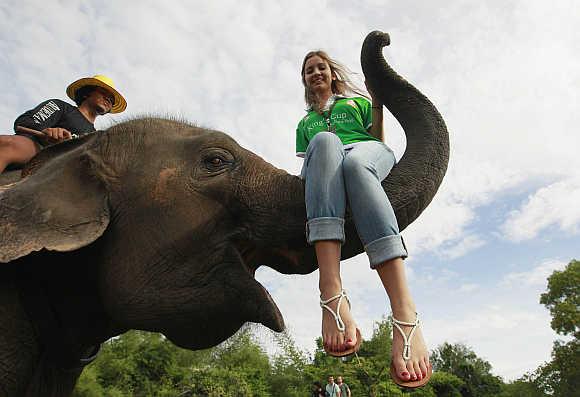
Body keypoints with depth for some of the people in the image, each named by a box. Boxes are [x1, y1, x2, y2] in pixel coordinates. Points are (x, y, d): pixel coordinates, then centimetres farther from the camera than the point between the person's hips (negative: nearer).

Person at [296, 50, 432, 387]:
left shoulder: (357, 102, 34)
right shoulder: (306, 123, 38)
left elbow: (379, 140, 24)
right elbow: (306, 165, 25)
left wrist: (377, 105, 12)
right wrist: (306, 176, 3)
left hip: (368, 152, 0)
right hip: (322, 172, 1)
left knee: (354, 160, -39)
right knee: (325, 141, -36)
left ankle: (405, 314, -56)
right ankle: (332, 295, -55)